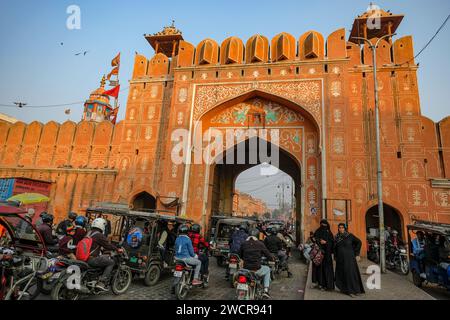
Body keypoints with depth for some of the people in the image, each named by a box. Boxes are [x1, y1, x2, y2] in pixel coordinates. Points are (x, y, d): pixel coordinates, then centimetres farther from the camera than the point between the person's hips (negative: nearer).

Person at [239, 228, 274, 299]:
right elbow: (268, 255, -2)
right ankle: (266, 290, 21)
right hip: (256, 270, -3)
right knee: (267, 269, 29)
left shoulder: (244, 244, -1)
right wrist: (272, 258, 21)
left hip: (246, 269, 3)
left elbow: (240, 256, 11)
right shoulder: (260, 244, -9)